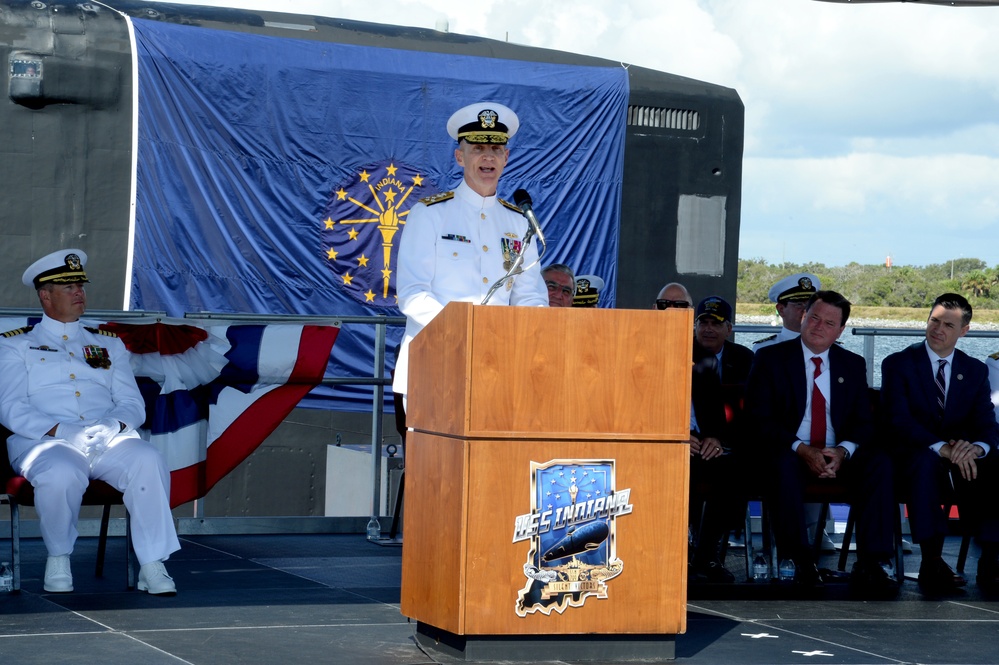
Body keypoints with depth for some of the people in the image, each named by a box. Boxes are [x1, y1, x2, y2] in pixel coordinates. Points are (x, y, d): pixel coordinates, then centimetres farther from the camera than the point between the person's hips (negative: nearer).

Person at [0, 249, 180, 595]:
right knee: (61, 474, -38)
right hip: (45, 440, -3)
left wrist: (114, 425, -11)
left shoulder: (109, 344, 25)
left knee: (148, 460, -31)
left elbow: (133, 404, 15)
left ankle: (153, 566, -29)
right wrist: (62, 431, -17)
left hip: (109, 440, 3)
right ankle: (58, 559, -12)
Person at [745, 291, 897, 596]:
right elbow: (759, 419, -7)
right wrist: (801, 450, -20)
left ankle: (870, 565, -29)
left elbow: (863, 422, 7)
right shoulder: (770, 359, 1)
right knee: (784, 465, -38)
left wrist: (843, 451, -16)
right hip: (790, 453, -3)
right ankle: (802, 562, -29)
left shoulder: (853, 365, 12)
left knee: (879, 462, -27)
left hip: (838, 456, 3)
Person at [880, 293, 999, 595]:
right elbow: (898, 422, -11)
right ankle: (932, 563, -39)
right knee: (927, 461, -40)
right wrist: (942, 448, -27)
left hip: (962, 458, 3)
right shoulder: (897, 364, 3)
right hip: (917, 457, -3)